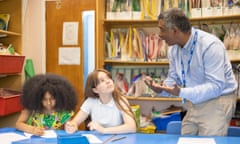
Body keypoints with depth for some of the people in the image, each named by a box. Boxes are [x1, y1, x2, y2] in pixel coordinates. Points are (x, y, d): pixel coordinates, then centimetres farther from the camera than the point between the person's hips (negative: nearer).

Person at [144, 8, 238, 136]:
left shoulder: (210, 45, -24)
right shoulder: (173, 48, -1)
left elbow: (215, 86, -28)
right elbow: (173, 79, 8)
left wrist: (181, 93, -37)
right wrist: (160, 89, -15)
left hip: (217, 101, -7)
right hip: (193, 103, 7)